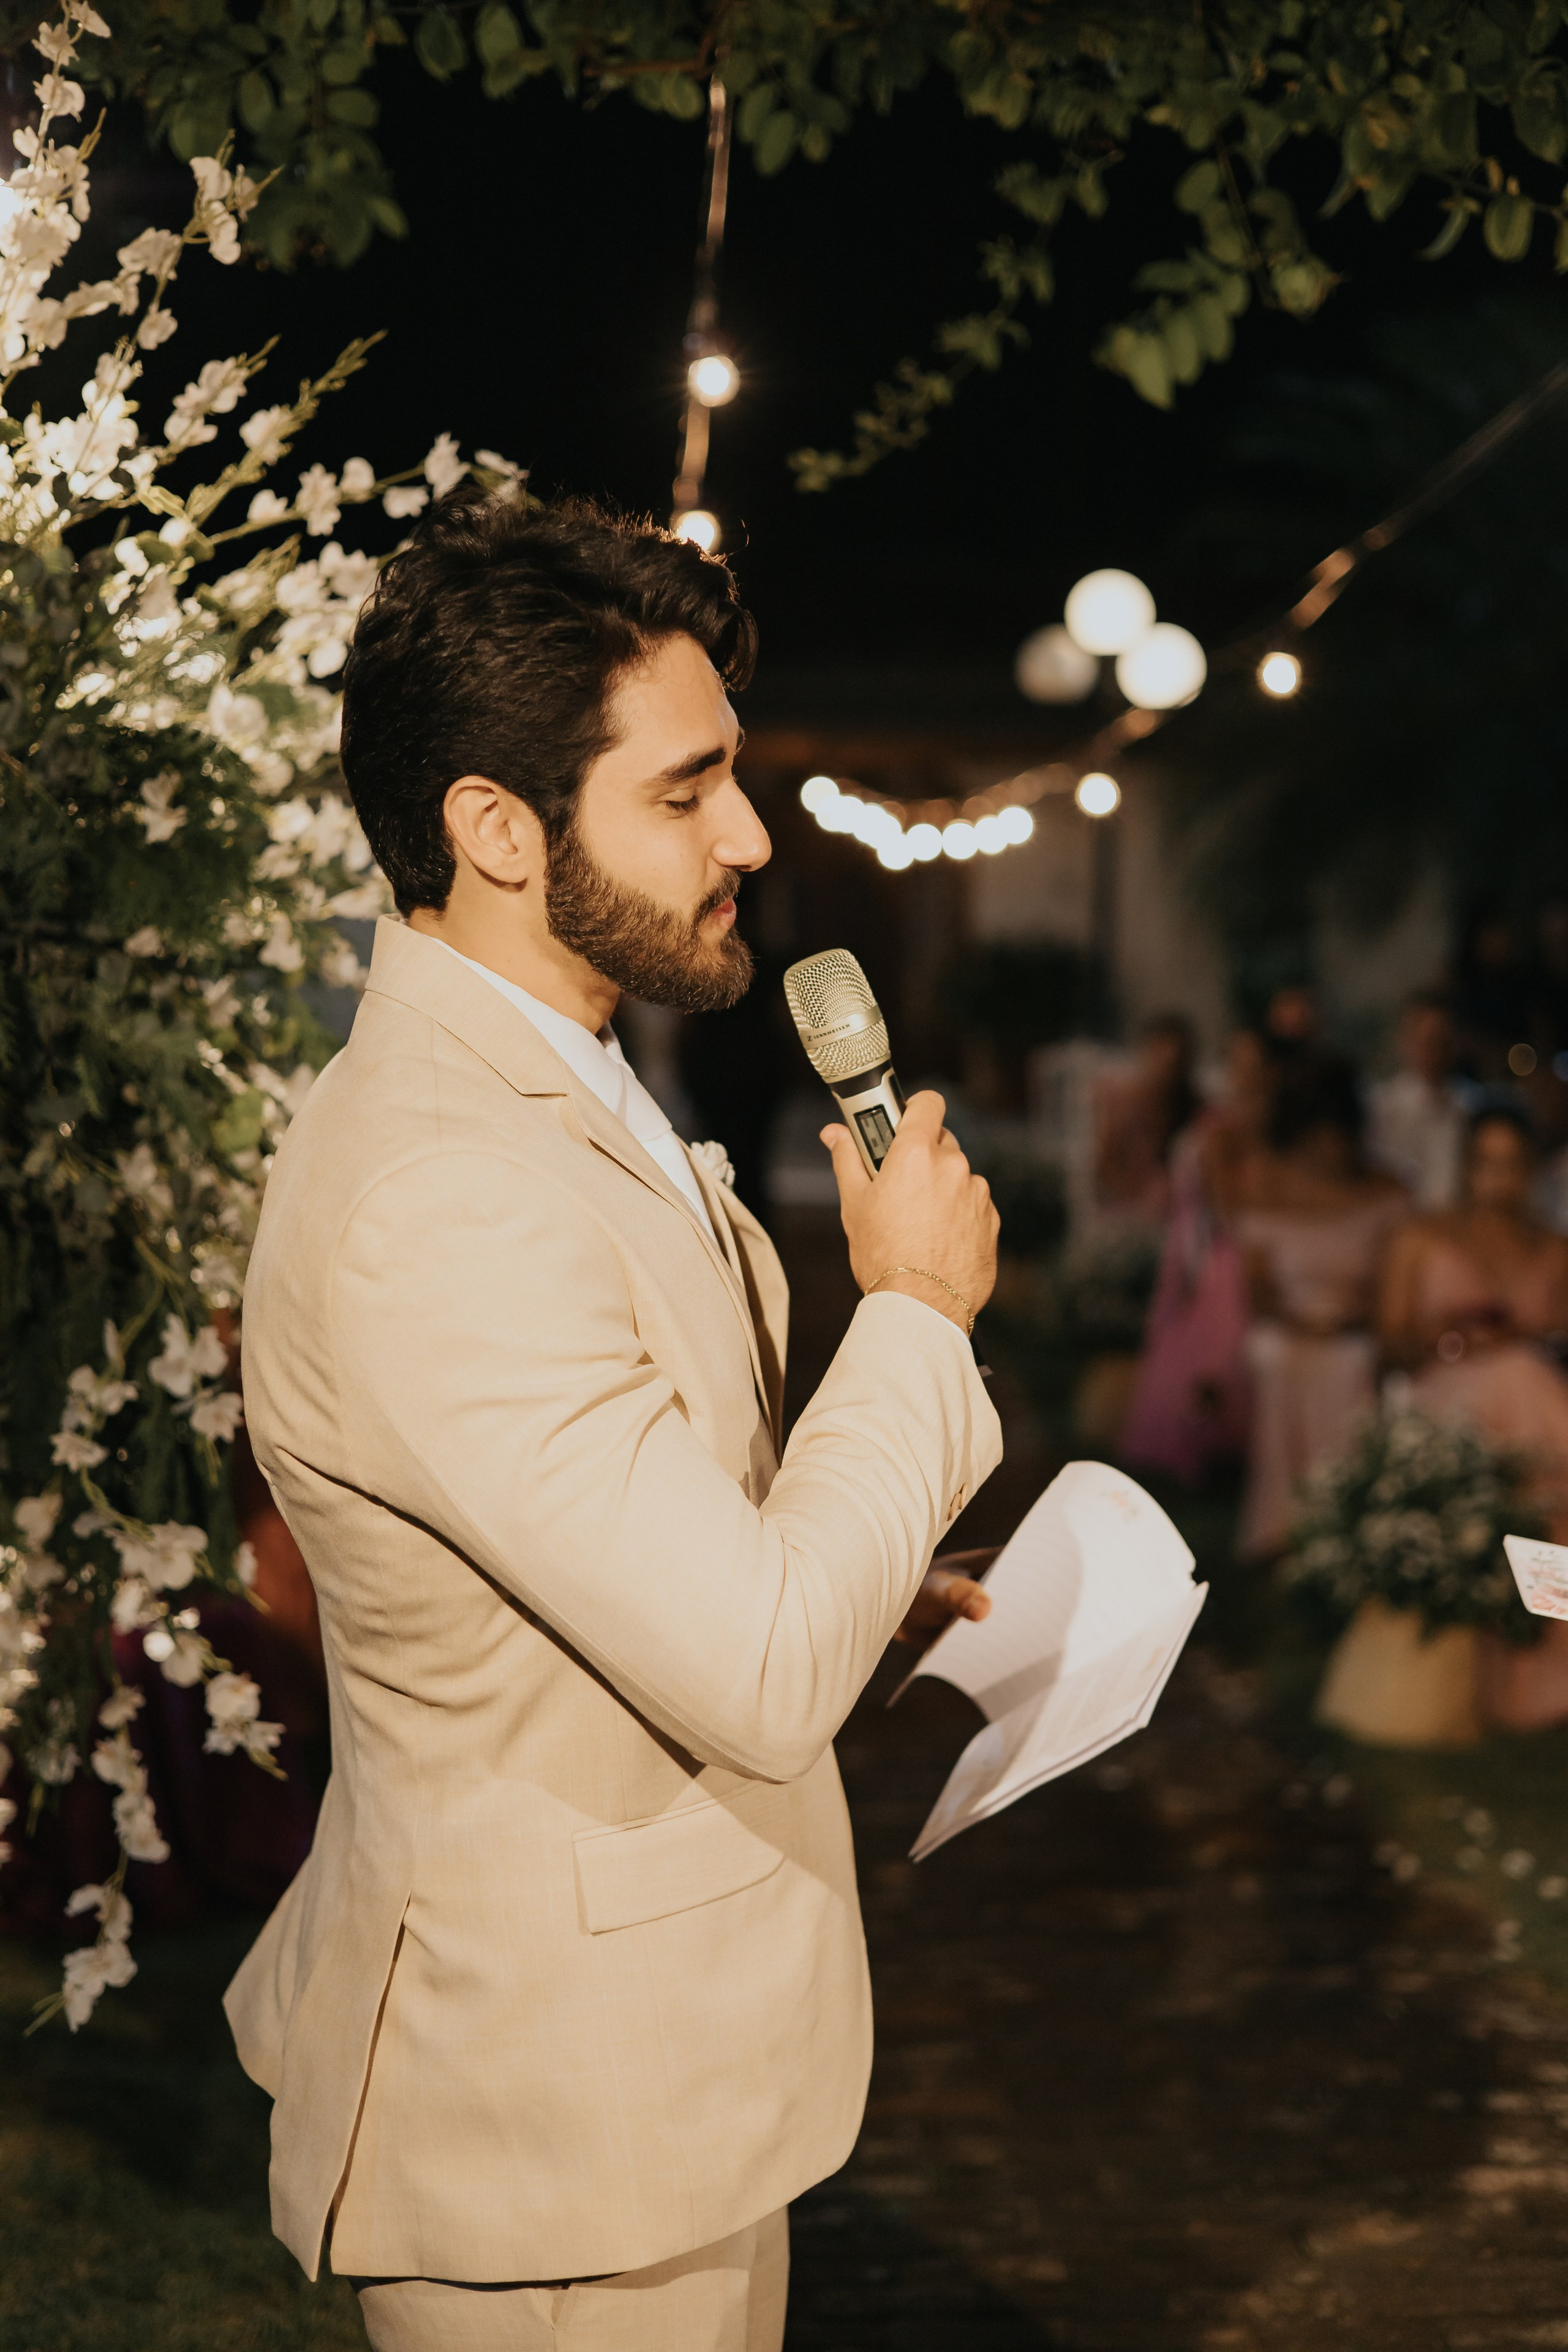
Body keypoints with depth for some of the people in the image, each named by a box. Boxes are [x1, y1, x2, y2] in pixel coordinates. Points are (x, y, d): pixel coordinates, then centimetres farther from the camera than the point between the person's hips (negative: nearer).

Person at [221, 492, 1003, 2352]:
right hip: (564, 2128, -10)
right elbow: (760, 1675, -28)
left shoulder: (543, 1098, 7)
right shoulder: (433, 1208, -29)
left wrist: (858, 1584, 5)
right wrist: (916, 1308, -17)